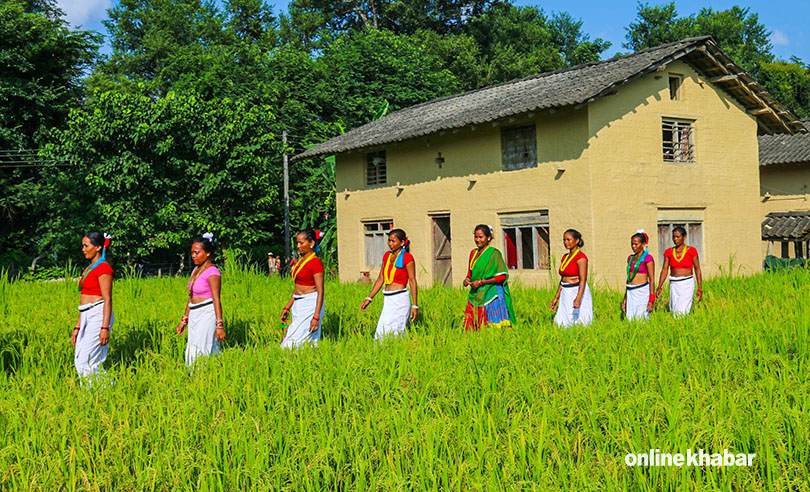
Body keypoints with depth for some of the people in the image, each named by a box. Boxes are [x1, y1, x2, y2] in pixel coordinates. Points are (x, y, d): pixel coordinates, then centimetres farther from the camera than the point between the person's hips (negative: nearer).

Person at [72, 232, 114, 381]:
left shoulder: (103, 268, -9)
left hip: (99, 315, -9)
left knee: (85, 361, -13)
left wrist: (105, 327, -22)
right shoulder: (89, 269, 19)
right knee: (79, 361, 6)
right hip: (87, 318, 9)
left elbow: (108, 300, -15)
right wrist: (77, 327, 18)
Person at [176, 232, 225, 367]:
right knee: (192, 354, 10)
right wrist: (184, 320, 20)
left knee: (201, 353, -8)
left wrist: (219, 325, -23)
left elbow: (216, 300, -18)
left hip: (207, 316, -9)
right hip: (194, 316, 9)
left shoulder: (212, 272, -13)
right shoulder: (195, 270, 13)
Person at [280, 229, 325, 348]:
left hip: (310, 305, -9)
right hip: (298, 305, 9)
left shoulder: (315, 262, -13)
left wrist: (316, 316, -22)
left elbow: (320, 291, -17)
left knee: (292, 344, -13)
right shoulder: (301, 261, 14)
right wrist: (287, 307, 18)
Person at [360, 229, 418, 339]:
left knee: (389, 332, -11)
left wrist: (415, 305, -10)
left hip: (400, 300, -7)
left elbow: (412, 281, -8)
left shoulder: (407, 258, -8)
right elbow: (380, 279, 15)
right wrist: (369, 299, 12)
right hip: (388, 300, 7)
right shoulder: (387, 256, 11)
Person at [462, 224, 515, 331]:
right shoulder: (473, 253, 13)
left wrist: (481, 282, -13)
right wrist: (467, 279, 2)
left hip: (491, 295, -6)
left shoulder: (493, 253, -7)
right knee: (471, 328, 0)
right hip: (475, 296, 6)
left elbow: (502, 276, -10)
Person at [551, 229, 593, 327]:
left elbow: (583, 280, -20)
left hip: (578, 292, -8)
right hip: (566, 295, 8)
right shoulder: (565, 257, 13)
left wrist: (578, 298, -31)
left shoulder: (581, 257, -11)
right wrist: (556, 298, 16)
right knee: (562, 324, 4)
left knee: (578, 325, -5)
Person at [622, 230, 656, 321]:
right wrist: (625, 298, 19)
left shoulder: (648, 258, -6)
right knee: (630, 320, 5)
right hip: (631, 293, 7)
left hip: (642, 292, -7)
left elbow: (652, 280, -10)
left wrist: (651, 300, -16)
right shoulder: (630, 258, 14)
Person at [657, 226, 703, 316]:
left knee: (681, 312, -17)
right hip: (674, 285, 4)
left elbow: (697, 270, 0)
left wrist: (700, 289, -4)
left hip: (687, 285, -4)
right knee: (674, 312, 4)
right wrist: (659, 287, -9)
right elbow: (664, 270, 2)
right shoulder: (668, 252, 5)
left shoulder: (691, 251, -3)